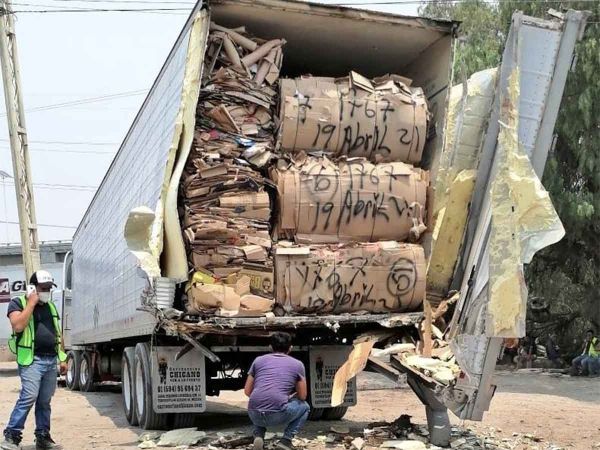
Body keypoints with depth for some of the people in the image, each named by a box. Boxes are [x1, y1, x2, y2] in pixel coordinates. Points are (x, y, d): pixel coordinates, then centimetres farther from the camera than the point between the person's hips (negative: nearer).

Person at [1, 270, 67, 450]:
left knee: (45, 401, 9)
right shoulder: (18, 303, 0)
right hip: (31, 360, -6)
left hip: (51, 360, 6)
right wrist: (31, 303, -14)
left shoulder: (50, 306, 19)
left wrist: (62, 357, 17)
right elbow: (18, 326, -19)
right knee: (28, 397, -17)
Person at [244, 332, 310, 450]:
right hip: (278, 415, -3)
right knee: (304, 407, 28)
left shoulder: (259, 360, 17)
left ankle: (258, 436, 11)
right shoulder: (297, 364, 12)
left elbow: (247, 391, 19)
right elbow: (302, 396, 16)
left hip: (254, 415, 3)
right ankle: (286, 440, 10)